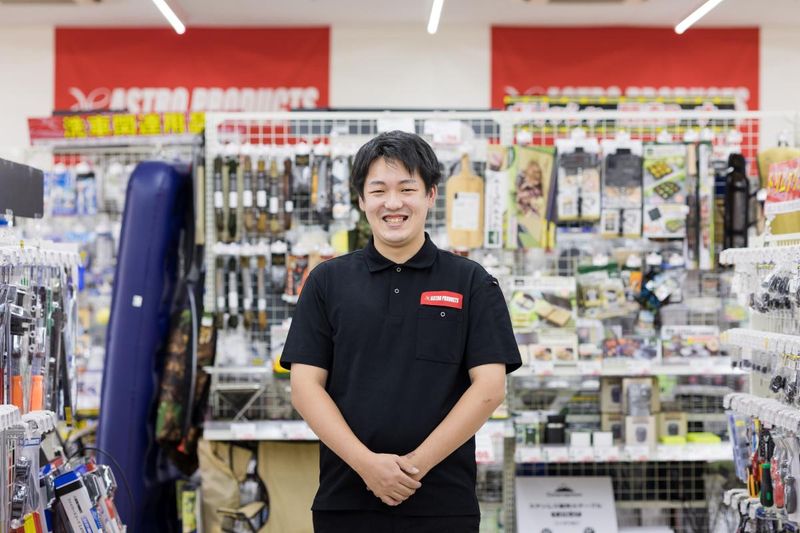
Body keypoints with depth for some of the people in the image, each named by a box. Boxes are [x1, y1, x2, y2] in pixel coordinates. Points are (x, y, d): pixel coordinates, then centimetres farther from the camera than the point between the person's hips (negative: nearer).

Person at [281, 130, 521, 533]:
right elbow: (305, 386, 0)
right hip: (344, 500, 1)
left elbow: (489, 387, -4)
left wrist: (416, 464, -12)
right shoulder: (327, 282, 5)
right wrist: (367, 463, -12)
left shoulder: (471, 283, 2)